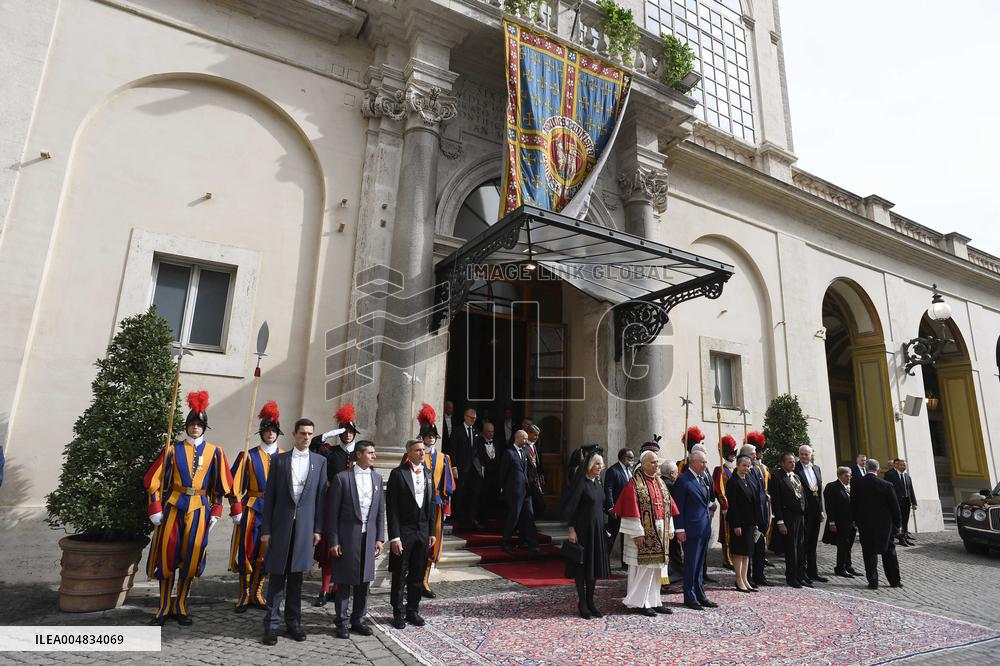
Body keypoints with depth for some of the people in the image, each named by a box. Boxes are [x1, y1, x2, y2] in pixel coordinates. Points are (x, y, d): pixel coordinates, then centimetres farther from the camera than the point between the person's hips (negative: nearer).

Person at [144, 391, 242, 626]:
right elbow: (154, 480, 2)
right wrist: (156, 508, -5)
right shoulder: (174, 449, 1)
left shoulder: (214, 452, 3)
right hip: (172, 506, 0)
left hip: (199, 508, 0)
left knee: (191, 557, 4)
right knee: (167, 555, 2)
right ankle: (164, 607, 17)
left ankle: (180, 606, 20)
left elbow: (222, 485, 7)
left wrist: (216, 512, 4)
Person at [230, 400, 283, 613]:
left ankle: (256, 593, 21)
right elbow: (235, 484, -1)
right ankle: (244, 595, 14)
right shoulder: (249, 456, 1)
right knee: (247, 550, 0)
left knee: (266, 553, 7)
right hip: (252, 507, -2)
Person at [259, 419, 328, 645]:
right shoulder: (280, 460, 2)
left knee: (296, 576, 10)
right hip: (281, 524, -1)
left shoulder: (320, 461, 4)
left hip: (305, 525, 1)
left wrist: (318, 529, 0)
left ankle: (293, 621, 22)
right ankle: (272, 624, 15)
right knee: (276, 575, 4)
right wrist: (265, 529, -2)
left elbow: (321, 496, 3)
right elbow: (269, 496, 2)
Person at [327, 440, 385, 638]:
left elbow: (381, 511, 9)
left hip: (369, 537, 4)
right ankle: (341, 622, 21)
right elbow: (332, 512, -7)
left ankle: (358, 620, 27)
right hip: (347, 537, -4)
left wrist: (380, 538, 4)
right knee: (344, 581, 6)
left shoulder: (377, 478, 7)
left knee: (364, 581, 12)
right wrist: (333, 541, -9)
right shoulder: (342, 478, -8)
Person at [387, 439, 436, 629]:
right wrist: (394, 537, -15)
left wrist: (432, 532, 7)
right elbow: (391, 508, -12)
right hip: (404, 531, -5)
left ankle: (413, 610, 28)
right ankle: (398, 613, 24)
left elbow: (431, 504, 10)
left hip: (423, 531, 5)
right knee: (400, 575, 8)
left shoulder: (428, 474, 6)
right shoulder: (398, 474, -11)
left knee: (418, 575, 13)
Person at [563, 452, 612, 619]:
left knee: (594, 565, 12)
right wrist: (571, 529, -19)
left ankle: (590, 602, 24)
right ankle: (581, 603, 15)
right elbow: (570, 506, -16)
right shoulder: (581, 482, -15)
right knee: (582, 566, 3)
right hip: (582, 529, -7)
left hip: (597, 529, 7)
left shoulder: (597, 482, 8)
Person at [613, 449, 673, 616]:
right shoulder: (634, 483, -11)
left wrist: (669, 529, 10)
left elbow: (667, 506, 14)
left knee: (656, 567, 12)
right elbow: (632, 509, -15)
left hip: (659, 532, 7)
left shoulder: (660, 482, 11)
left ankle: (653, 600, 22)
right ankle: (639, 602, 11)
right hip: (643, 532, -7)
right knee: (643, 566, -1)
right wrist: (637, 532, -18)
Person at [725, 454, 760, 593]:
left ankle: (745, 580, 20)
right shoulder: (732, 482, -13)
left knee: (747, 551, 12)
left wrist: (755, 522, 12)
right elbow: (732, 505, -16)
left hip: (749, 522, 8)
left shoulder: (748, 481, 11)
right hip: (738, 522, -8)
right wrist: (736, 525, -18)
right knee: (739, 551, 1)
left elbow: (754, 502, 15)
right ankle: (739, 582, 9)